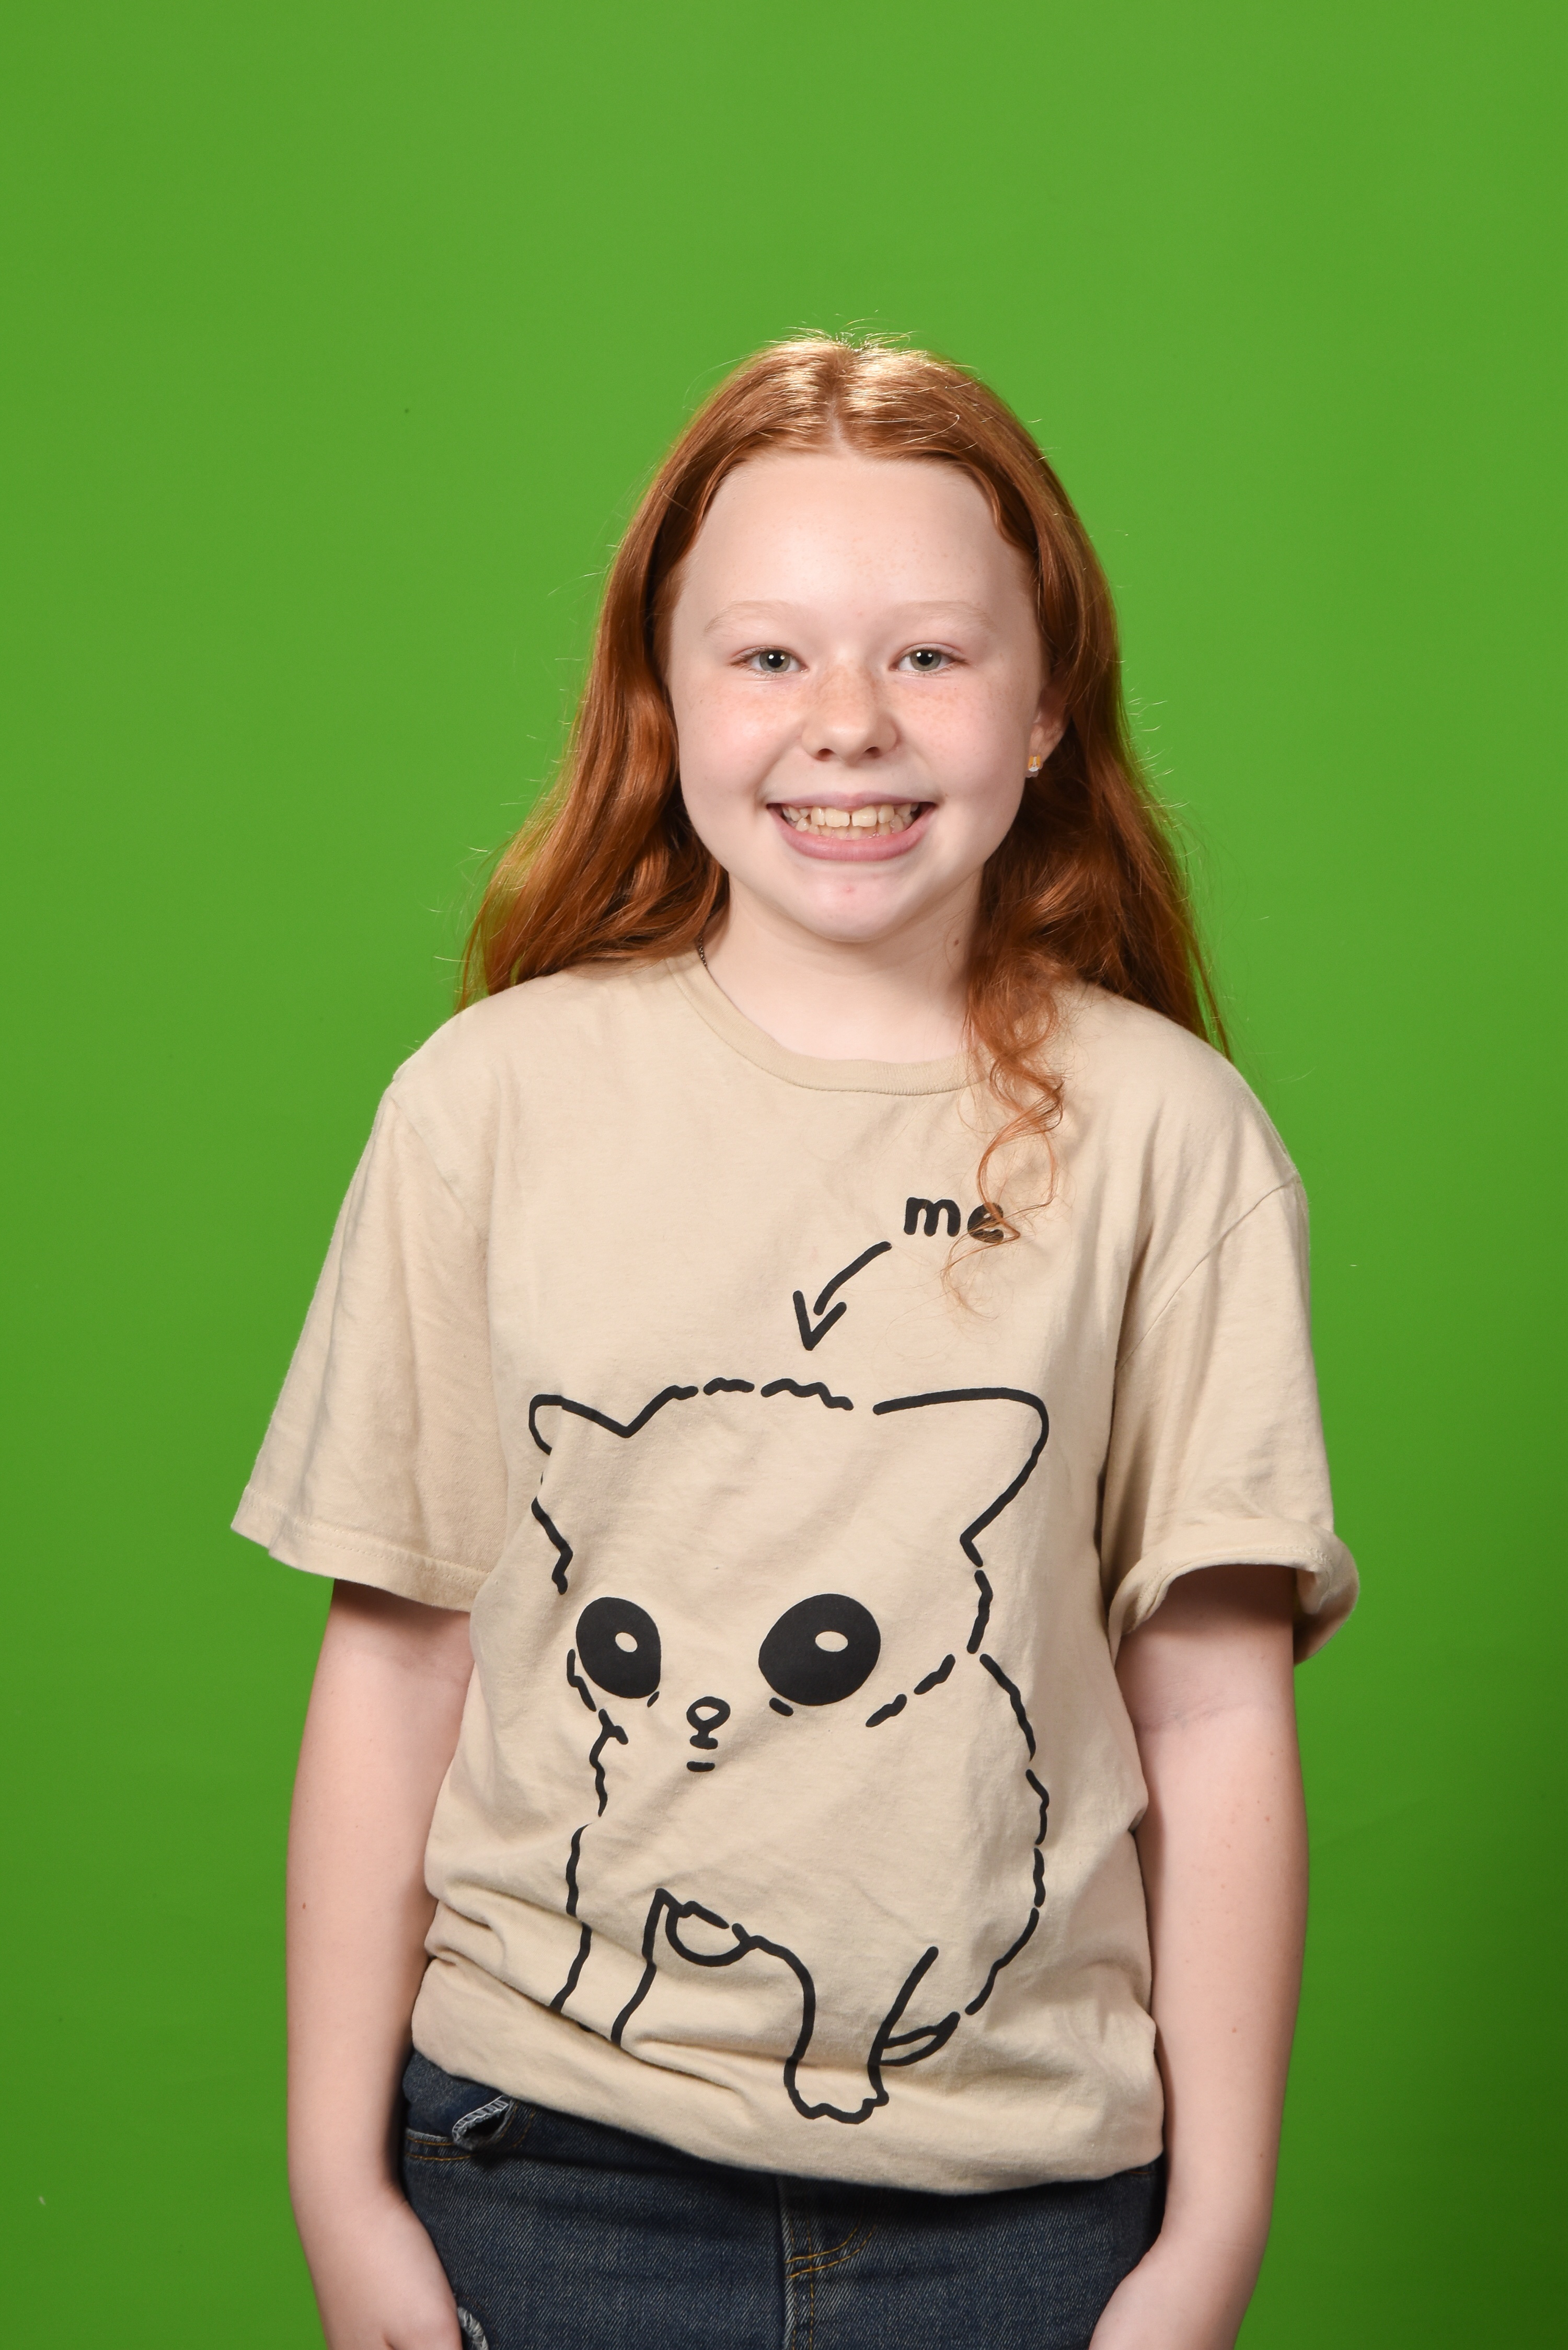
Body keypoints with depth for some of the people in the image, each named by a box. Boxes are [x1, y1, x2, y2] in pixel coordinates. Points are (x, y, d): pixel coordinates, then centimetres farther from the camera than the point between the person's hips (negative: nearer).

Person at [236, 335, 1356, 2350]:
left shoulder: (1161, 1131, -4)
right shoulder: (493, 1097, -3)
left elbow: (1218, 1712, -3)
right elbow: (393, 1664, -1)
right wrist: (340, 2182, 1)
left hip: (1018, 2187, 0)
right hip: (554, 2156, 0)